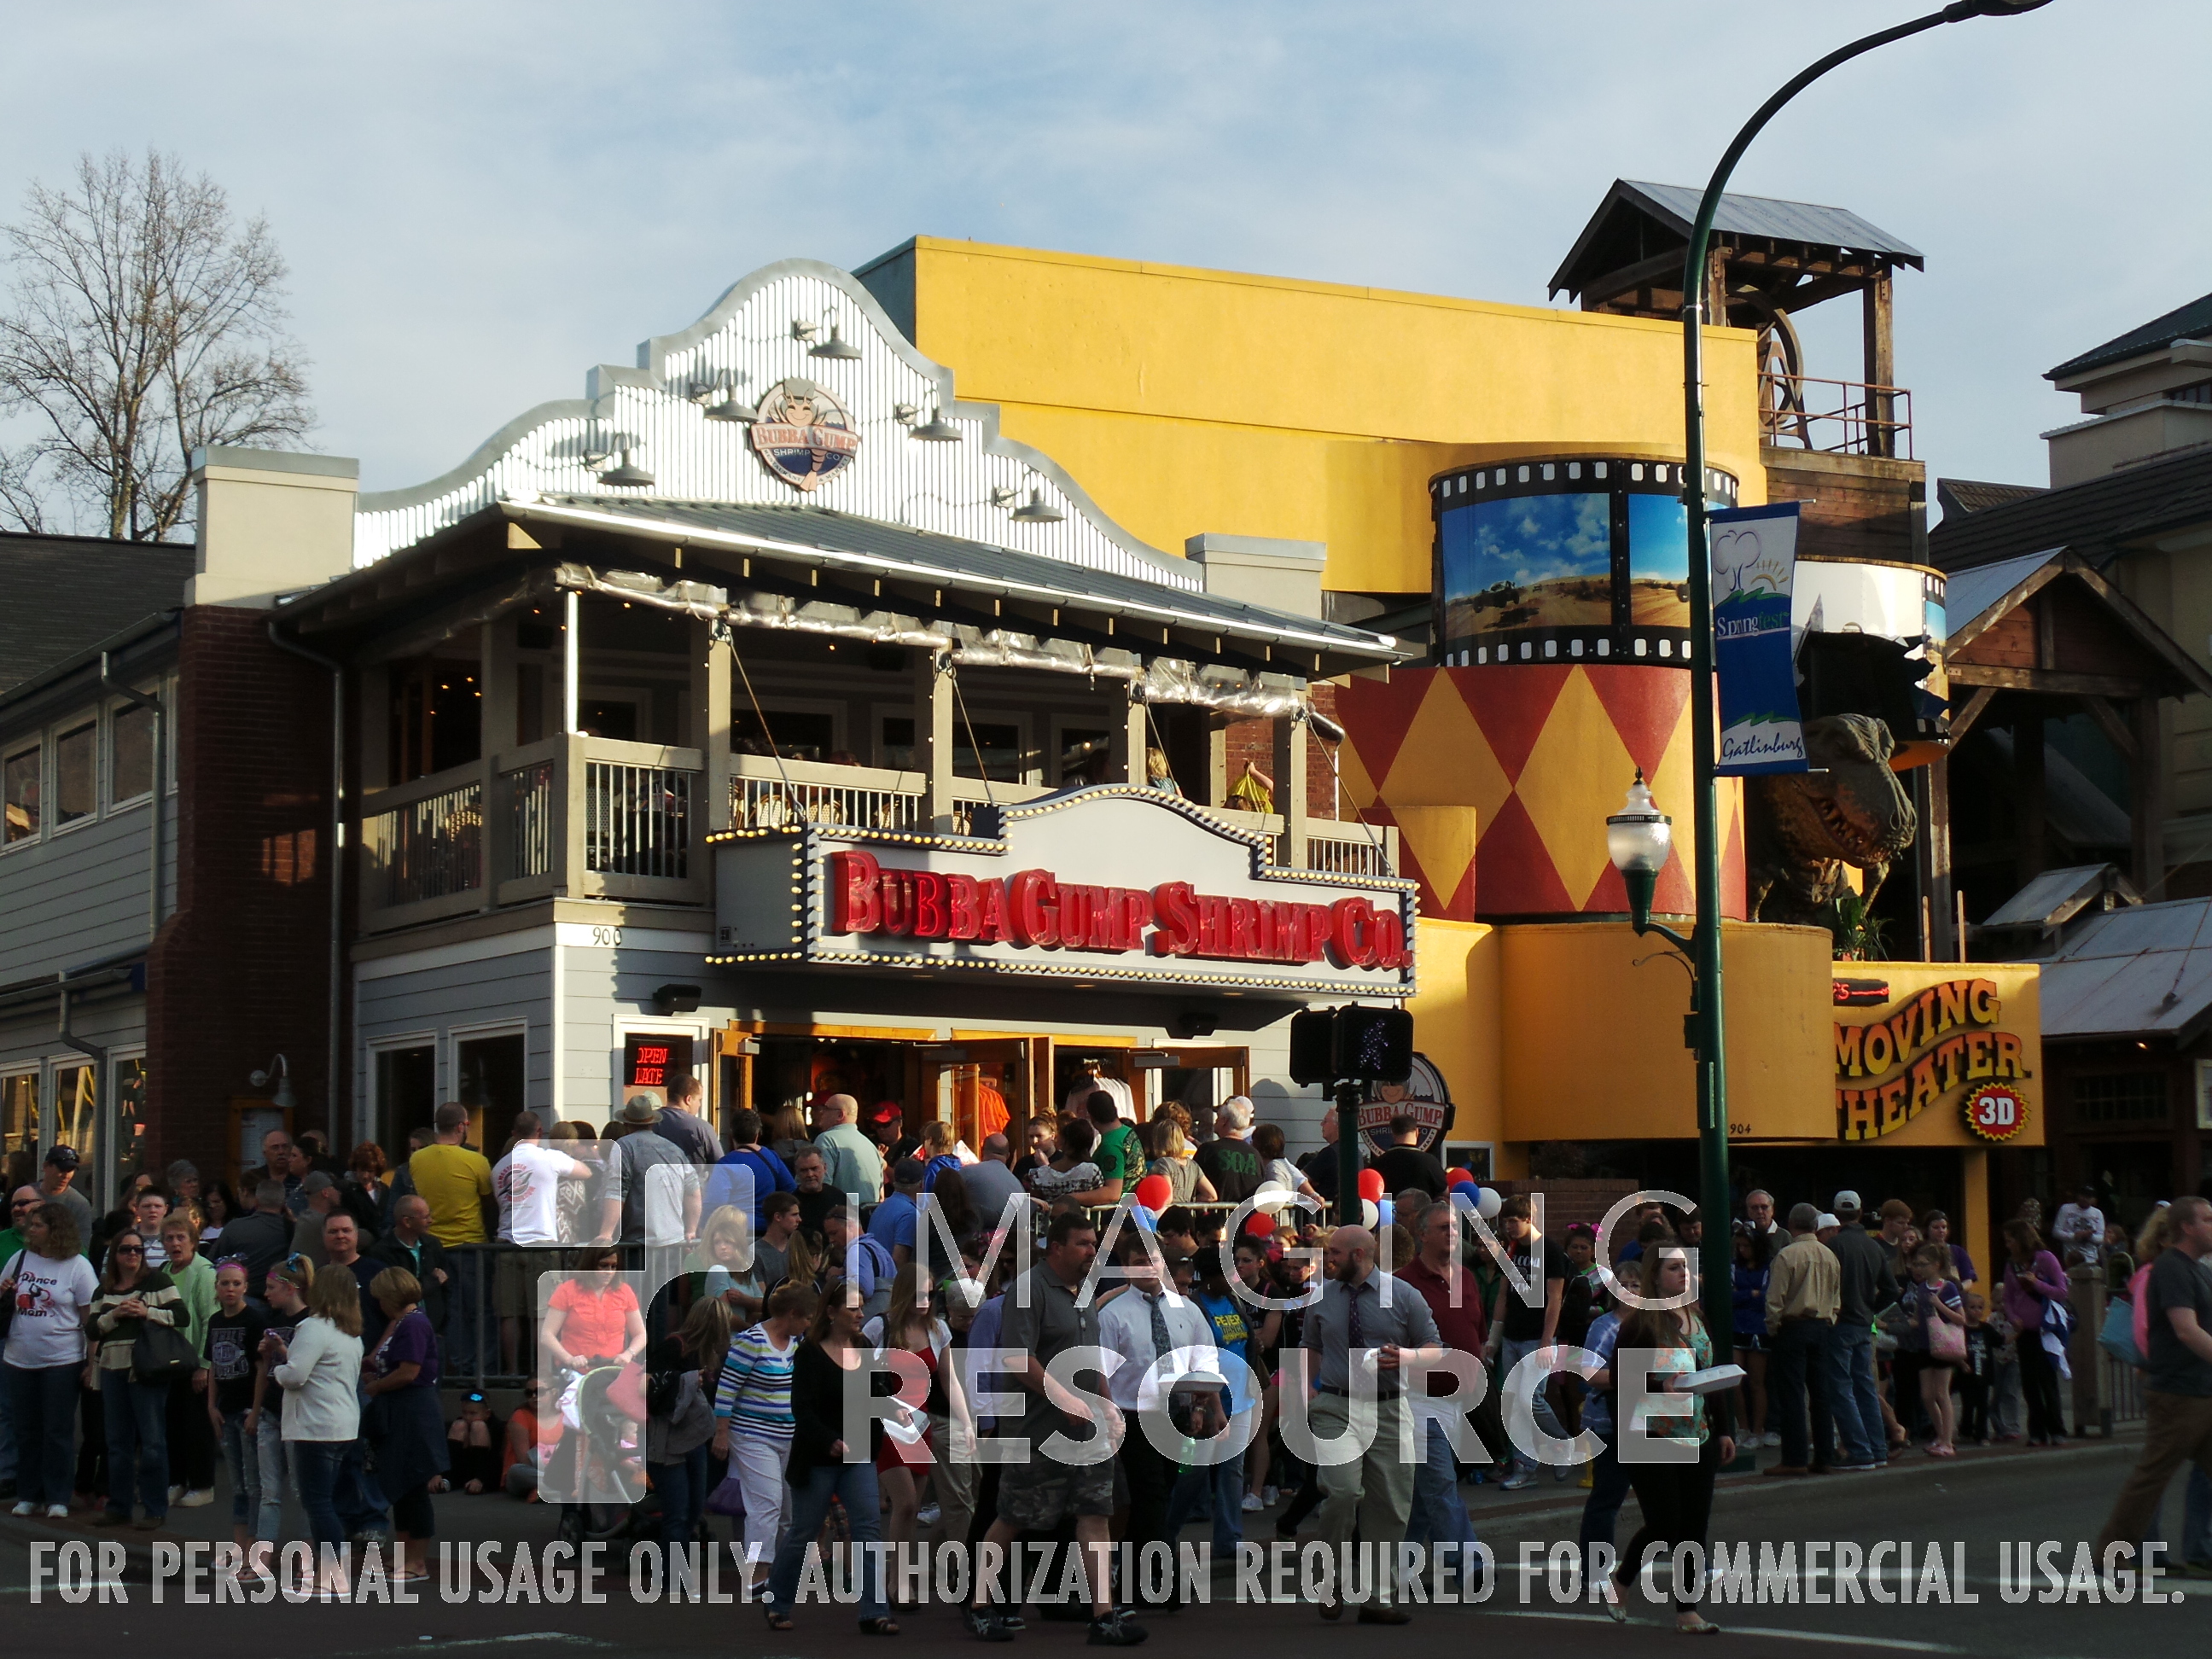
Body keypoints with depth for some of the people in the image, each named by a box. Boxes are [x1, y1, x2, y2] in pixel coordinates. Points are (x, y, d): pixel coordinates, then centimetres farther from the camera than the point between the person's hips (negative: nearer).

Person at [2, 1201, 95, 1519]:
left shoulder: (77, 1266, -6)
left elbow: (90, 1317, -4)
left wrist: (91, 1361, -7)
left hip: (62, 1361, -4)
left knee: (57, 1431, -1)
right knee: (26, 1430, 9)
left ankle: (57, 1498, 6)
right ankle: (28, 1495, 19)